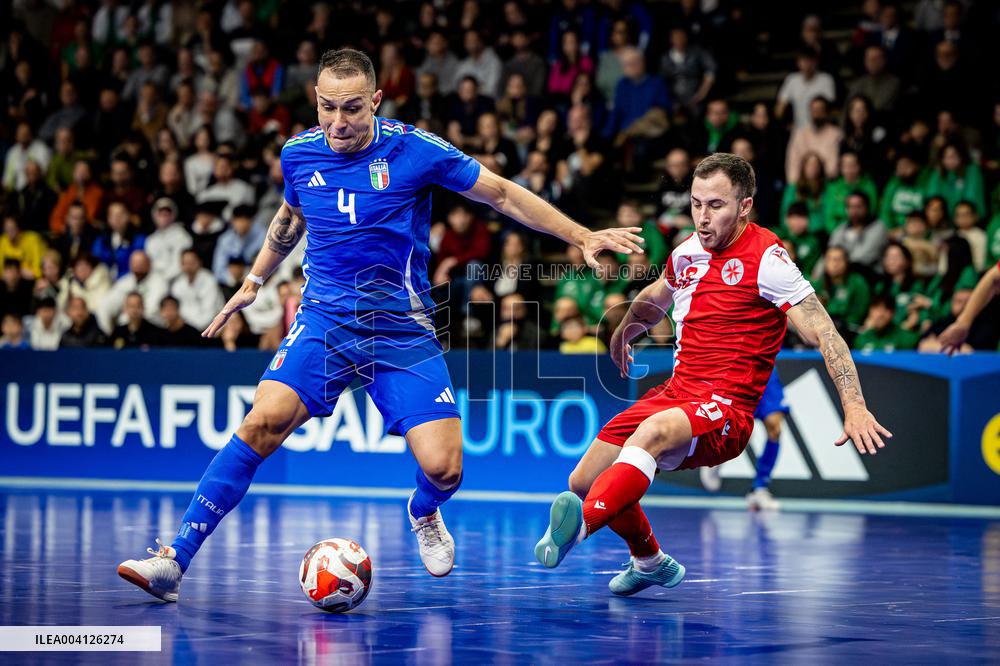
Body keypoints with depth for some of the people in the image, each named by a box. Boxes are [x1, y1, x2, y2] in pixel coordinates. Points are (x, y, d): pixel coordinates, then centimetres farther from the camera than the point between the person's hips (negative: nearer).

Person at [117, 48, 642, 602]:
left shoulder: (414, 149, -9)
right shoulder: (298, 154, 1)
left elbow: (502, 195, 1)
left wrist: (583, 236, -1)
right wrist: (253, 282, 29)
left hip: (402, 330, -1)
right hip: (323, 319, 1)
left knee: (443, 468, -14)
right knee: (264, 420, -24)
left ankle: (424, 513, 26)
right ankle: (174, 561, -21)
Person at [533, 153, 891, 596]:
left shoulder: (765, 258, -11)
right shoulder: (688, 252, 10)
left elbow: (823, 332, -16)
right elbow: (654, 299, 35)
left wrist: (854, 406, -27)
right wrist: (622, 334, 48)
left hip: (725, 410, -8)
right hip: (676, 392, 8)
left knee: (653, 431, -39)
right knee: (583, 481, 4)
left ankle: (579, 524, -59)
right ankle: (650, 562, 31)